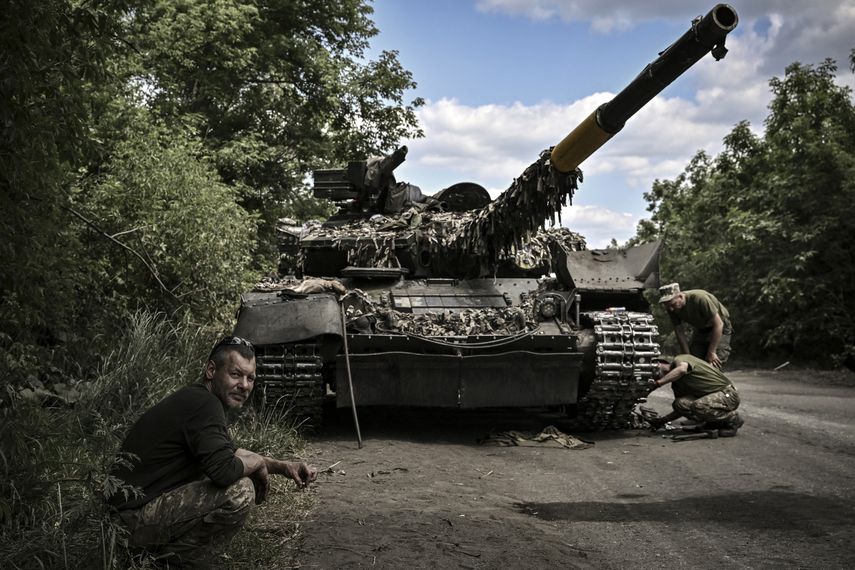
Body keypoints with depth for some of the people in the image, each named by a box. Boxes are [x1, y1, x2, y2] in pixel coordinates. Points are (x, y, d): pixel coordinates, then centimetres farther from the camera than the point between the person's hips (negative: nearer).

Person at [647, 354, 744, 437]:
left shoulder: (680, 359, -11)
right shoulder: (676, 383, 14)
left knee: (698, 406, -32)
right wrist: (662, 421, 10)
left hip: (727, 394, -8)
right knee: (680, 403, -10)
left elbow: (682, 369, -36)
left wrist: (658, 382, -30)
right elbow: (681, 408, 18)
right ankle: (716, 421, 7)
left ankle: (733, 418, -6)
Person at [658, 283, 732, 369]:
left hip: (720, 328, -6)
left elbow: (718, 324, -30)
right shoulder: (672, 309, -18)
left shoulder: (699, 298, -36)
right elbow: (679, 333, -8)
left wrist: (711, 352, -27)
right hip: (700, 329, 6)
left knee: (713, 364, -18)